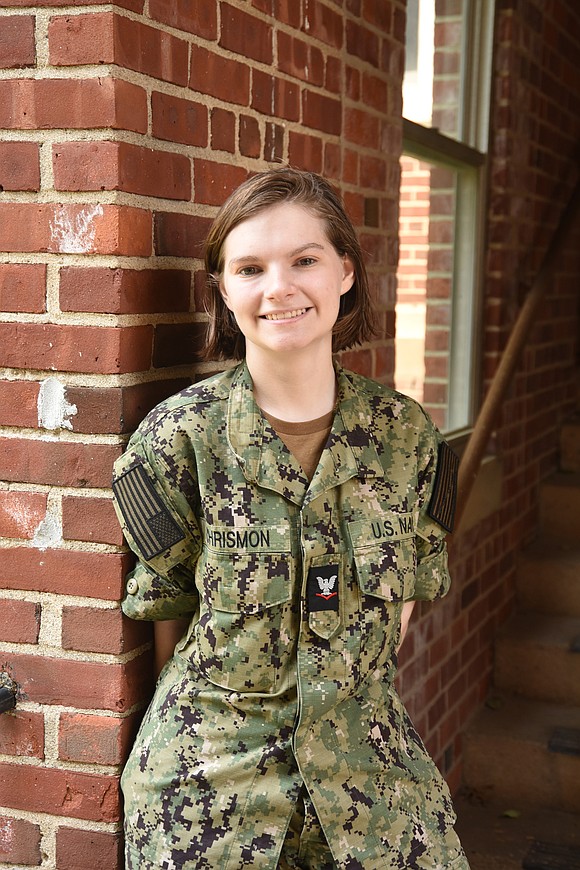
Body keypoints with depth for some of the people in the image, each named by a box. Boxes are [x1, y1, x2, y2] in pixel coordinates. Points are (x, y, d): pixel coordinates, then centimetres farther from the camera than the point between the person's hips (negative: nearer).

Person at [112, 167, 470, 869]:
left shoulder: (407, 433, -4)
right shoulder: (181, 435, -11)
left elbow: (406, 590, 8)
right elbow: (169, 599, 0)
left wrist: (347, 692, 4)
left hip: (368, 758, 2)